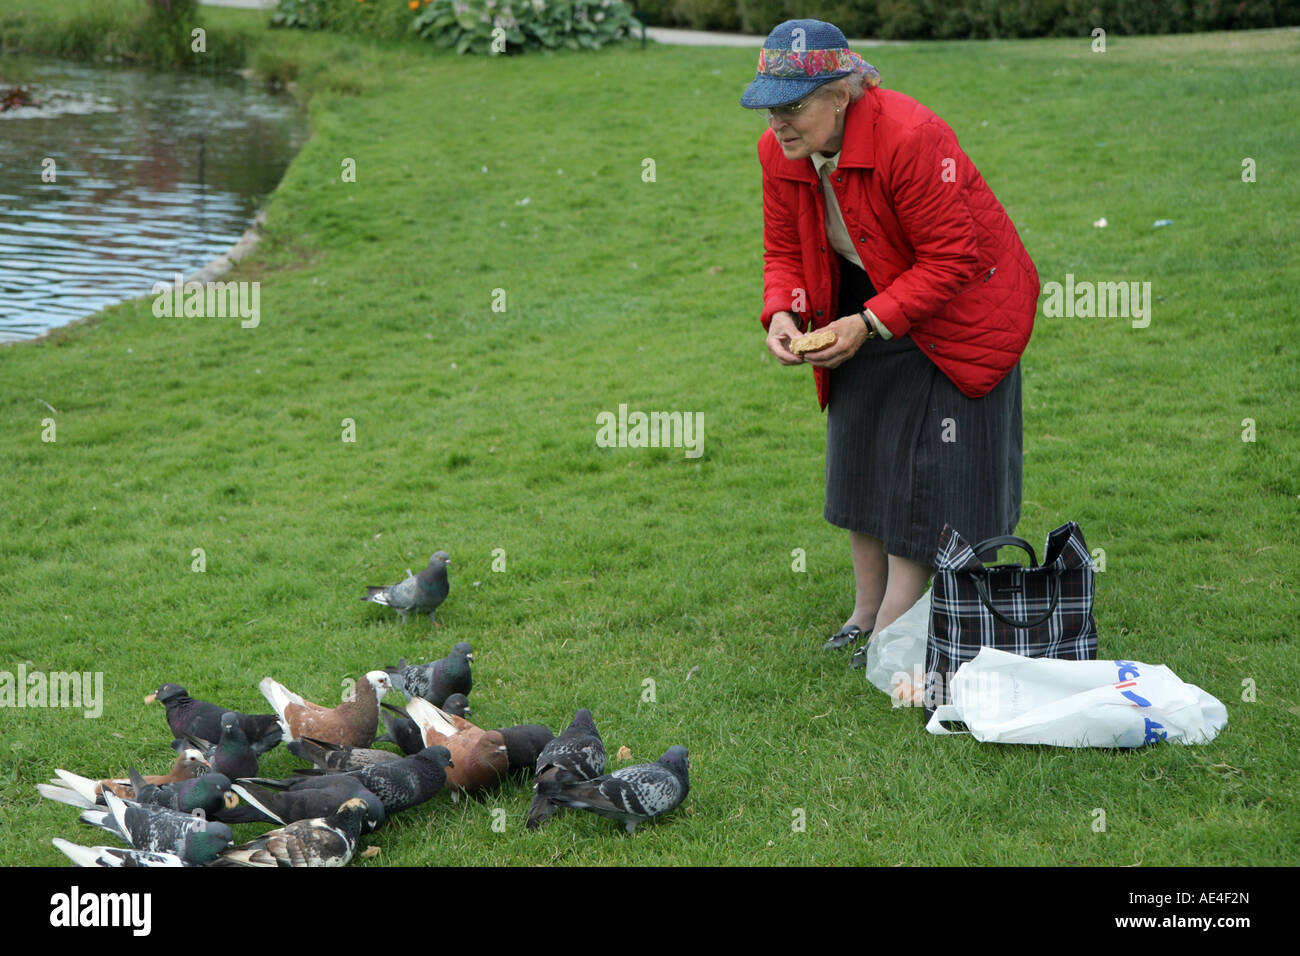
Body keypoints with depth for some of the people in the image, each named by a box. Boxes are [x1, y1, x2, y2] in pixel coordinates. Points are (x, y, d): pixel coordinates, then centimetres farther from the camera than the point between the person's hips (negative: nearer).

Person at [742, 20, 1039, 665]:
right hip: (863, 313, 7)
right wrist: (784, 312, -19)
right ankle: (865, 610, 26)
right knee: (861, 453, 12)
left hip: (952, 311, -7)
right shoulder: (778, 152, -10)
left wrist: (869, 323, -33)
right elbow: (784, 249, 2)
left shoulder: (910, 139, -32)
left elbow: (952, 259, -29)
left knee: (924, 469, -6)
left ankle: (894, 629, 2)